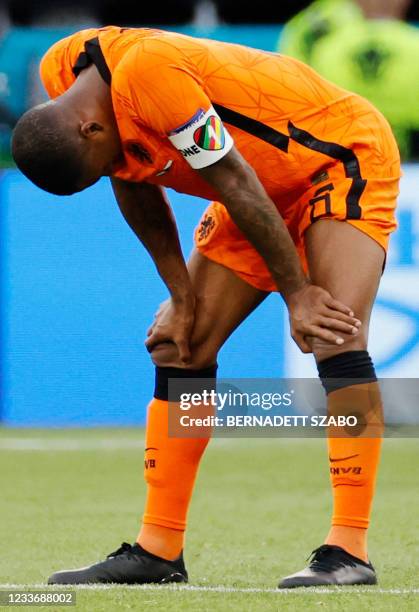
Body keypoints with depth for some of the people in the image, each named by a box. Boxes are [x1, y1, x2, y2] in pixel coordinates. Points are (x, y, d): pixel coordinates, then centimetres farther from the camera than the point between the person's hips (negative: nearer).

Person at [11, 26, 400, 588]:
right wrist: (182, 294, 0)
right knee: (180, 347, 2)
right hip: (268, 190, 9)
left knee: (334, 337, -25)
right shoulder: (62, 75, -10)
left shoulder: (149, 73, -35)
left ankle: (350, 551, -26)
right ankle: (158, 551, 7)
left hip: (345, 156, -9)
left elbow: (237, 187, -28)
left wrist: (296, 294, -20)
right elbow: (135, 186, 4)